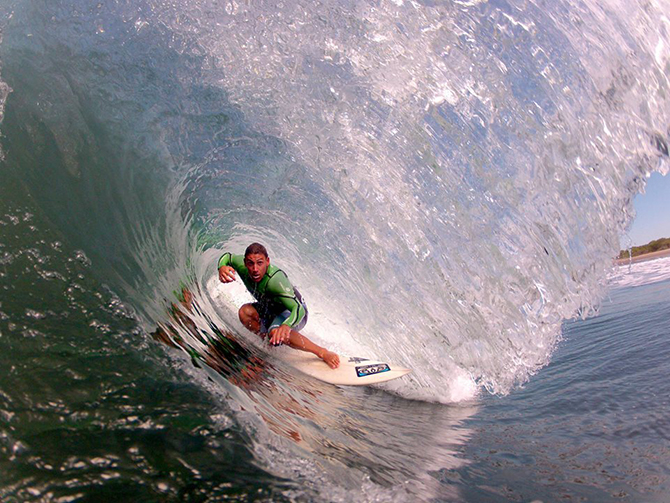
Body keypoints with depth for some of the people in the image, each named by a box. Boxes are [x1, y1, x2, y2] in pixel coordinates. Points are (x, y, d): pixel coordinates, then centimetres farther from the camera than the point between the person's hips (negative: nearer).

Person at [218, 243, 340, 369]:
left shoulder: (275, 279, -39)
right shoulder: (242, 265, -22)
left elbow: (299, 309, -46)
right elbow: (227, 257, 1)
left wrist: (286, 326, -68)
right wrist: (222, 268, -24)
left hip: (293, 313, -6)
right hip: (269, 309, 6)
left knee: (276, 332, -37)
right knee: (245, 312, -21)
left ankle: (323, 353, -21)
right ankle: (269, 340, 2)